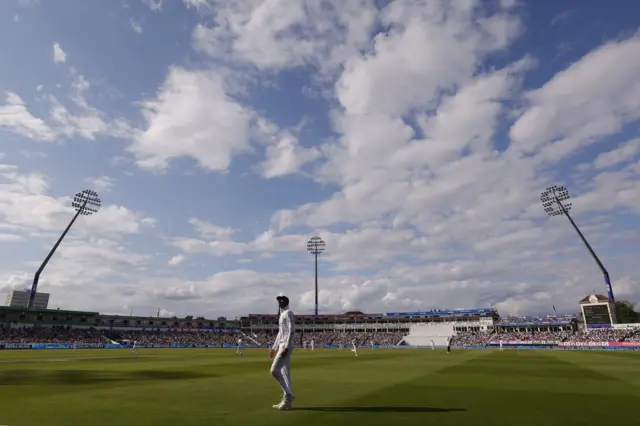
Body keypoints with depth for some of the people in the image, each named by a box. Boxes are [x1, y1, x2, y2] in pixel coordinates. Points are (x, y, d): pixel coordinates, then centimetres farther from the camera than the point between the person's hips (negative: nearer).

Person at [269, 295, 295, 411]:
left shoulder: (288, 313, -10)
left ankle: (288, 394, -7)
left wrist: (286, 346, -26)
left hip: (286, 346, -10)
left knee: (274, 370, -13)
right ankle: (287, 400, 14)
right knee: (285, 372, 10)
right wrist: (274, 347, 24)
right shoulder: (282, 314, 20)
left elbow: (291, 331, -19)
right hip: (282, 346, 10)